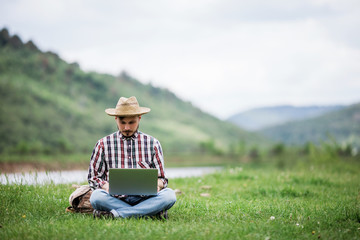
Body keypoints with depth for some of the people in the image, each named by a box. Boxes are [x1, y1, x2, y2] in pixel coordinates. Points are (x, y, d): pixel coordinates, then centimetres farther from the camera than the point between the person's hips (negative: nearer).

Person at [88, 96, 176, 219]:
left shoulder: (152, 143, 13)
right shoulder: (103, 144, 11)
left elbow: (162, 178, 15)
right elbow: (93, 177, 12)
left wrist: (157, 185, -10)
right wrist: (105, 186, -11)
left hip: (144, 198, 1)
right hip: (116, 198, -1)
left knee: (169, 195, -29)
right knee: (97, 196, -33)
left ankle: (116, 214, -29)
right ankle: (152, 212, -28)